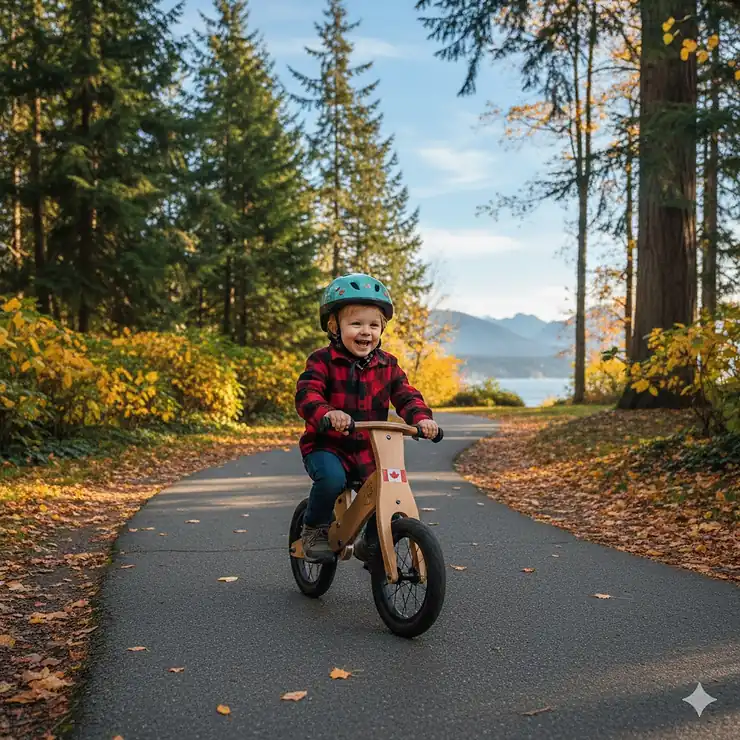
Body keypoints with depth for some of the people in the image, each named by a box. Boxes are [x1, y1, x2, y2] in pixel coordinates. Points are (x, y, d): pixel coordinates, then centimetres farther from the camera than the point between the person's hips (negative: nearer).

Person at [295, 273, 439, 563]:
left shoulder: (387, 365, 5)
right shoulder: (322, 361, -9)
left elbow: (406, 395, 1)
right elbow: (306, 395, -22)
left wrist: (422, 417, -22)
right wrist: (327, 413, -44)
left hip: (368, 451, 4)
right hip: (326, 446, -4)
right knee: (331, 478, -33)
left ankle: (371, 545, 22)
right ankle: (314, 529, -3)